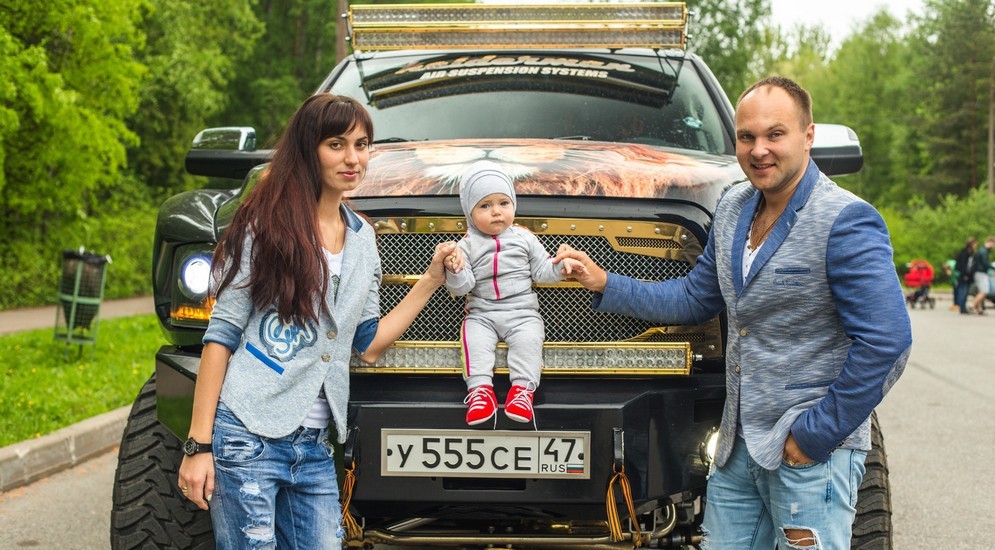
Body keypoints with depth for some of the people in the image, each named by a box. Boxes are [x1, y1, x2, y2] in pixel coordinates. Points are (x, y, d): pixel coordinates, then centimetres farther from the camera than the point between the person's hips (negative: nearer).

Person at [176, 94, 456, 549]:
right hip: (247, 437, -6)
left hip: (314, 448, 6)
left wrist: (431, 280, 10)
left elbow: (368, 345, 14)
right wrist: (198, 445, -12)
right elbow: (221, 334, -7)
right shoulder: (268, 224, -4)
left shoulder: (362, 238, 15)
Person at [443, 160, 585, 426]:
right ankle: (480, 388, -29)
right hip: (482, 313, 0)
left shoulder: (524, 238, 9)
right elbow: (462, 286, -3)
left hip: (522, 312, 0)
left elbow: (542, 270, 12)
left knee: (529, 338, -28)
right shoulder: (467, 245, 5)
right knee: (474, 337, -28)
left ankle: (523, 387, -26)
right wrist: (455, 270, -23)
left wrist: (561, 265, -6)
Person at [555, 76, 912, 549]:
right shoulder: (732, 209, 9)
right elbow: (694, 298, 21)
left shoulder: (846, 223, -15)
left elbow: (886, 343, -21)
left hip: (811, 454, -7)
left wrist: (816, 434, -18)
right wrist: (604, 284, 13)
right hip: (737, 446, 7)